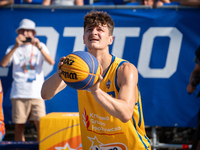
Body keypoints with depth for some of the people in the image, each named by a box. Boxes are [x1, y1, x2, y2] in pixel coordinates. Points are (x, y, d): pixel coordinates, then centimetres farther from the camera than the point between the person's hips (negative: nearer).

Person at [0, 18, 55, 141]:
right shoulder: (14, 49, 12)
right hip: (19, 93, 0)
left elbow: (51, 62, -3)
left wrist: (39, 48, -16)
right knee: (19, 126, -1)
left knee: (41, 125, -9)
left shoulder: (40, 46, 14)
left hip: (37, 93, 0)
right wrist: (16, 47, -15)